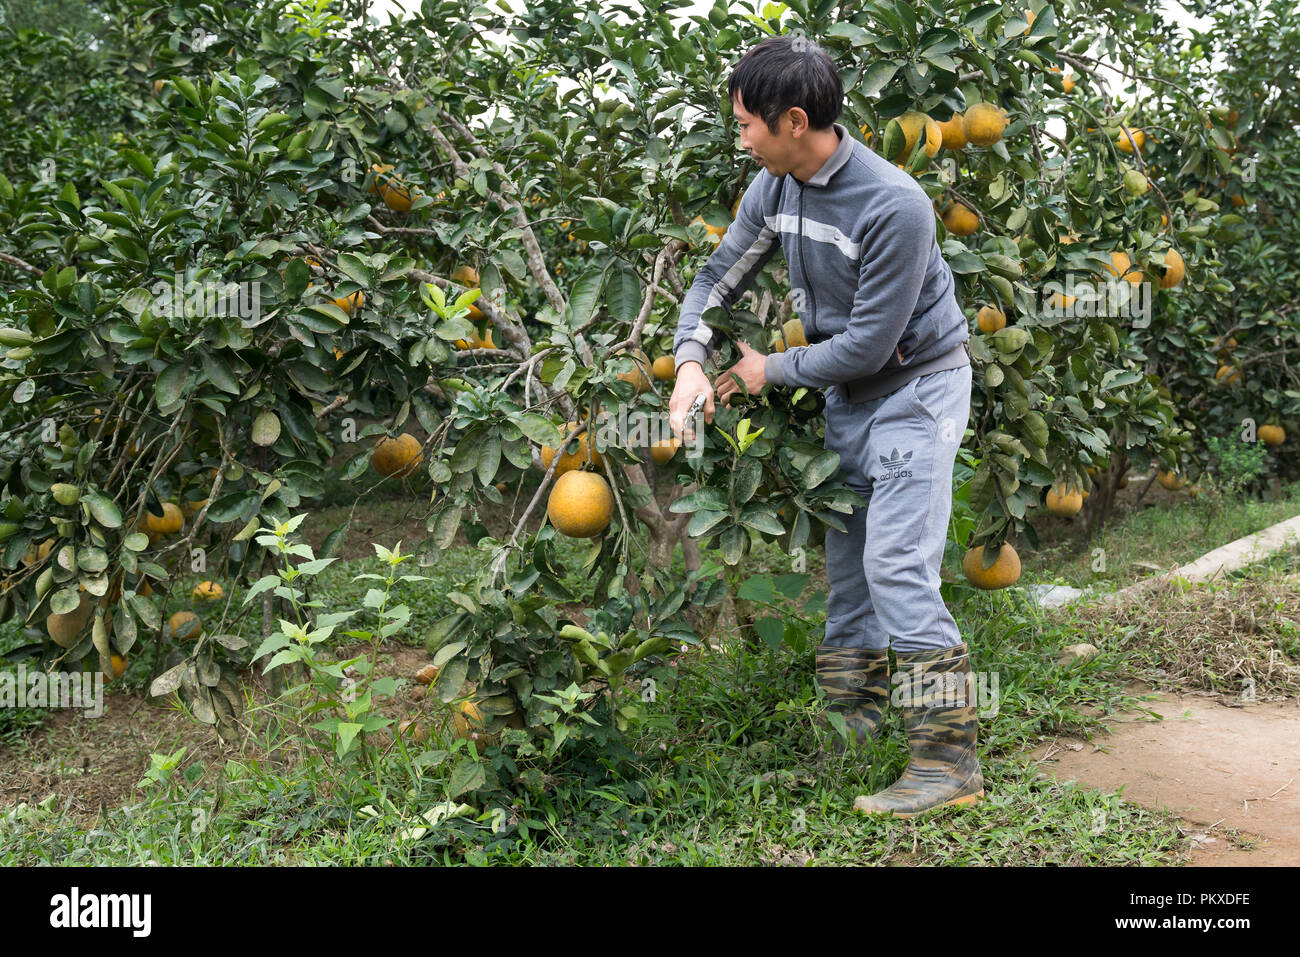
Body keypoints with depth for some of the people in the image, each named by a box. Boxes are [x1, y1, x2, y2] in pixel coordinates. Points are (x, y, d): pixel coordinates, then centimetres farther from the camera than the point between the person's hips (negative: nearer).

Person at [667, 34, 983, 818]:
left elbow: (868, 342, -25)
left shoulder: (894, 206, -28)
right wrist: (691, 361, -12)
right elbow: (721, 276, 6)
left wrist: (772, 370, -13)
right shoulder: (776, 188, -4)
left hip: (917, 385, -8)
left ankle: (950, 759, -10)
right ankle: (853, 710, 29)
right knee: (847, 556, 14)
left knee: (897, 566, -16)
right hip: (848, 393, 8)